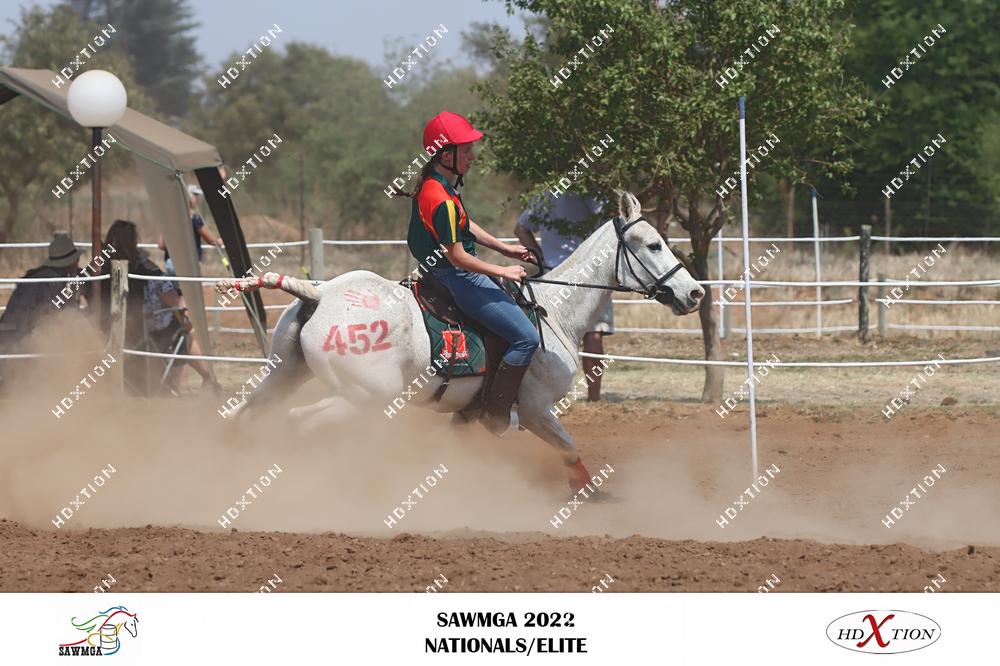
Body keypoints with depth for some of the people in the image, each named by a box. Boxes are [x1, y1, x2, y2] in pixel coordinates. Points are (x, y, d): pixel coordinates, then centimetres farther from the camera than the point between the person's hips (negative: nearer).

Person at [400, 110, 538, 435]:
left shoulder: (436, 185, 5)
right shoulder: (442, 201, -26)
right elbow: (458, 256, -24)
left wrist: (503, 248, 17)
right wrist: (504, 271, -15)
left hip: (447, 273, 11)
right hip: (457, 279, -11)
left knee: (514, 304, 27)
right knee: (526, 337, -12)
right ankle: (495, 413, -8)